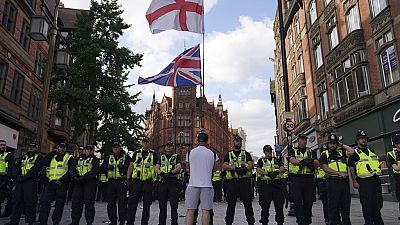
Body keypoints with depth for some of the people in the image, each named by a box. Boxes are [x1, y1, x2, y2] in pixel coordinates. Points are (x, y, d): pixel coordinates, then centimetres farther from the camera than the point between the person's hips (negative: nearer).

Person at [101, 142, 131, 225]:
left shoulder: (126, 157, 6)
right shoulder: (108, 158, 17)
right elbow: (101, 169, 15)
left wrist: (124, 166, -20)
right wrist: (107, 167, -6)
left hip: (122, 182, -4)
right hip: (111, 182, 4)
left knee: (122, 202, -5)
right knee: (111, 202, 6)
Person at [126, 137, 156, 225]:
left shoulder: (153, 154, 8)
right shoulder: (136, 153, 11)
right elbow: (131, 166, 10)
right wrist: (129, 179, 2)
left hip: (148, 182, 0)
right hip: (136, 181, 1)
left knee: (147, 204, 5)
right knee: (132, 202, 0)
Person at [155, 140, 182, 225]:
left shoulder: (176, 156, 11)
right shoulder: (161, 157, 19)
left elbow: (179, 167, -4)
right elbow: (156, 168, 8)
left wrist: (171, 173, -20)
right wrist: (162, 173, -13)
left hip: (173, 182, -2)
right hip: (162, 182, 2)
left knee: (174, 204, -2)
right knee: (162, 205, 5)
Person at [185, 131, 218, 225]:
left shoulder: (190, 153, 2)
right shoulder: (212, 154, 3)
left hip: (192, 184, 0)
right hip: (207, 185, 0)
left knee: (190, 210, 3)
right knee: (205, 211, 3)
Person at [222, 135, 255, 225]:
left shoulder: (246, 154, 15)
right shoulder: (228, 154, 14)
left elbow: (251, 164, 1)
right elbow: (224, 166, 0)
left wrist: (245, 169, -21)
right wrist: (234, 168, -16)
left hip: (245, 181, 0)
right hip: (232, 181, 0)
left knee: (248, 202, 1)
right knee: (231, 203, 3)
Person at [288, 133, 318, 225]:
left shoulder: (311, 152, 16)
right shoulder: (292, 151, 10)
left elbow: (316, 163, 3)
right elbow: (293, 160, -9)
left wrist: (311, 161, -20)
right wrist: (303, 161, -27)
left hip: (309, 180, 2)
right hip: (296, 179, -2)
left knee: (308, 202, 6)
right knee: (298, 202, -5)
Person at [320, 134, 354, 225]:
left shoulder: (341, 152, 17)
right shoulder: (324, 154, 6)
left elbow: (352, 152, -1)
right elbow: (326, 169, -5)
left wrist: (342, 145, 9)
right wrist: (339, 173, -11)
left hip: (345, 181, 4)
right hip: (333, 181, -3)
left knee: (346, 206, 9)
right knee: (334, 206, 0)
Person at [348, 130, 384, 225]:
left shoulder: (371, 150, 17)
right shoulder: (354, 153, -1)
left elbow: (377, 162, 26)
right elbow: (351, 169, -5)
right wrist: (354, 181, -12)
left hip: (376, 180, 6)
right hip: (364, 182, -6)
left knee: (378, 202, 10)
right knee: (367, 204, -2)